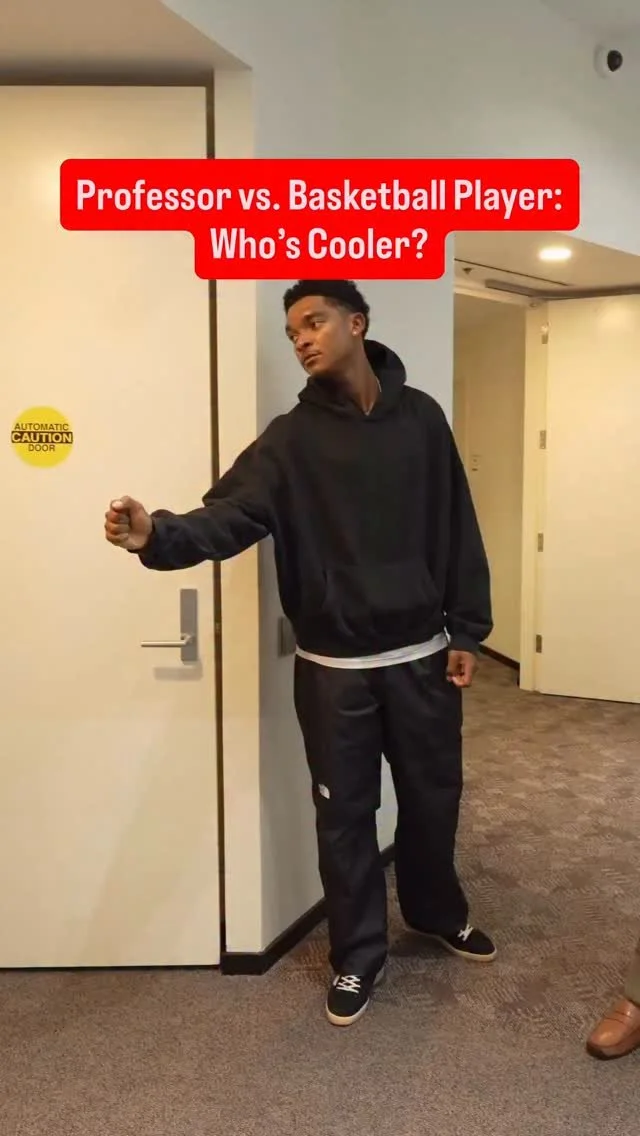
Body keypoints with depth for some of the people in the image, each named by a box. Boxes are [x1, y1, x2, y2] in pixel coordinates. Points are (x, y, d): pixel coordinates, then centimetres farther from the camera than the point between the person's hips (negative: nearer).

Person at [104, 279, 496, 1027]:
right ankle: (357, 955, 32)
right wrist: (158, 535, -38)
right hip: (333, 668, -1)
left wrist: (466, 630, 0)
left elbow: (457, 530, 2)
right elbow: (230, 515, -18)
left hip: (420, 656, 2)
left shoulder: (420, 417, 0)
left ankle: (437, 911, 46)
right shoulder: (292, 438, -4)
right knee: (345, 815, 10)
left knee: (432, 797, 18)